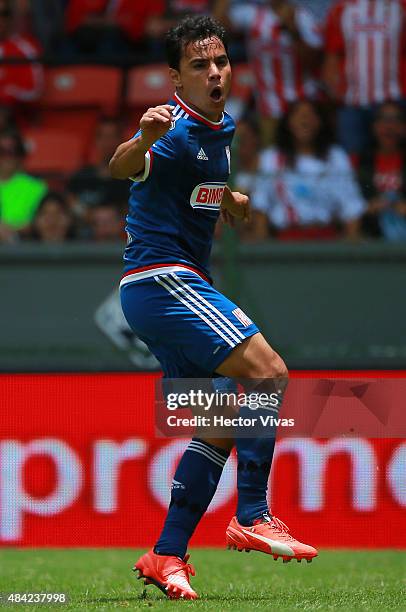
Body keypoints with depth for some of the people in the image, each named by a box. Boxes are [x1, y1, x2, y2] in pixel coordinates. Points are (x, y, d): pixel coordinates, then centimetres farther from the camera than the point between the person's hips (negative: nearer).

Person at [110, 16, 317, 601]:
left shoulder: (220, 132, 13)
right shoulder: (177, 129, -16)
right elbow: (122, 166, -38)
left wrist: (244, 203, 15)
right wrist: (144, 139, -59)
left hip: (184, 285, 10)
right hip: (161, 280, -10)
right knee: (267, 371, -19)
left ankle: (168, 555, 7)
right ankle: (253, 518, -17)